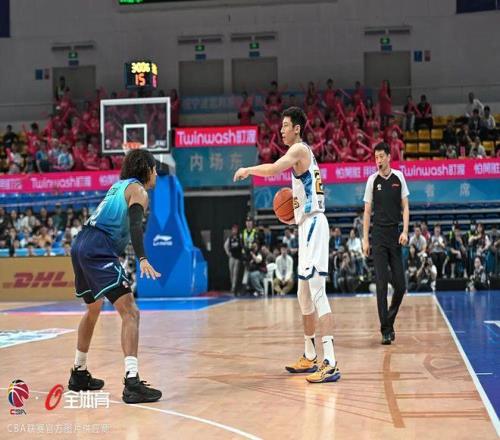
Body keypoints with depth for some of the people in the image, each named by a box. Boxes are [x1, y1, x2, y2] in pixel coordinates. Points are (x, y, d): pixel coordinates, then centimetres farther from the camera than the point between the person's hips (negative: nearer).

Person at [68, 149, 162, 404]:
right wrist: (142, 259, -28)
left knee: (93, 309, 28)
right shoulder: (138, 190, 0)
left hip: (81, 244, 10)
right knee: (130, 312, -14)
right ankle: (132, 383, -26)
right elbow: (135, 225, -17)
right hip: (98, 250, -10)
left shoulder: (120, 185, 25)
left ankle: (79, 374, 38)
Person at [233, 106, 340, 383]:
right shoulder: (302, 153, 22)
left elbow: (274, 169, -25)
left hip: (313, 225, -11)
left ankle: (330, 364, -20)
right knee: (304, 295, 16)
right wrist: (293, 211, 14)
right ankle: (310, 357, 26)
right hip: (307, 226, 11)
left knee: (317, 293, -16)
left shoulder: (300, 149, -7)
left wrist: (247, 170, -9)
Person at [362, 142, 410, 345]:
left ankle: (389, 322, 22)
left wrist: (405, 231, -6)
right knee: (381, 285, -6)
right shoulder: (372, 180, 1)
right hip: (379, 235, -2)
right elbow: (367, 211, 3)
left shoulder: (399, 177, 5)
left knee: (400, 285, 2)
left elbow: (405, 207, 7)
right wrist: (365, 239, -2)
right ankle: (385, 330, -3)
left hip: (395, 235, 2)